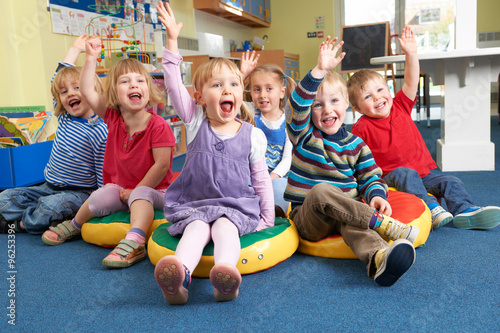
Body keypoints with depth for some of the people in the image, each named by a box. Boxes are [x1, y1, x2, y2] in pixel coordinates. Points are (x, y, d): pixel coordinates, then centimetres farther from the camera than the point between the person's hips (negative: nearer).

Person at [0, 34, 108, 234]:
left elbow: (104, 175, -13)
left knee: (51, 206, -33)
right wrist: (74, 50, 22)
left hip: (80, 193, -7)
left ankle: (20, 223, -5)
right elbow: (59, 78, 15)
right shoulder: (64, 119, 4)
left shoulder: (100, 132, -16)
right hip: (49, 187, 7)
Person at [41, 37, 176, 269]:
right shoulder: (113, 119, -2)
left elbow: (162, 164, -20)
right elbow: (86, 91, -1)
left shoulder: (158, 126, -19)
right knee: (101, 197, -18)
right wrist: (91, 58, -8)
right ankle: (74, 225, 11)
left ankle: (134, 241, -46)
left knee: (140, 195, -34)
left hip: (152, 190, -5)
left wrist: (135, 190, -16)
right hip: (121, 188, 5)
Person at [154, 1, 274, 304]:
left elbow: (261, 179, 8)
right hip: (194, 203, 0)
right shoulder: (195, 121, 3)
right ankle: (180, 273, -54)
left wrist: (267, 219, 6)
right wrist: (172, 40, -13)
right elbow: (174, 86, -7)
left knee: (225, 226, -31)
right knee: (196, 227, -29)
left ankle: (225, 271, -55)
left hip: (237, 205, 0)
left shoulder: (253, 135, 2)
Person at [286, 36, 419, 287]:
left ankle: (378, 260, -65)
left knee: (352, 223, -36)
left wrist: (376, 195, -14)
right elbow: (298, 103, -16)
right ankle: (383, 224, -36)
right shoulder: (304, 134, 3)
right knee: (320, 191, -36)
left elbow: (369, 177, 10)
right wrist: (320, 70, -27)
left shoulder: (355, 144, 11)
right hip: (307, 217, -1)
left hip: (346, 212, 2)